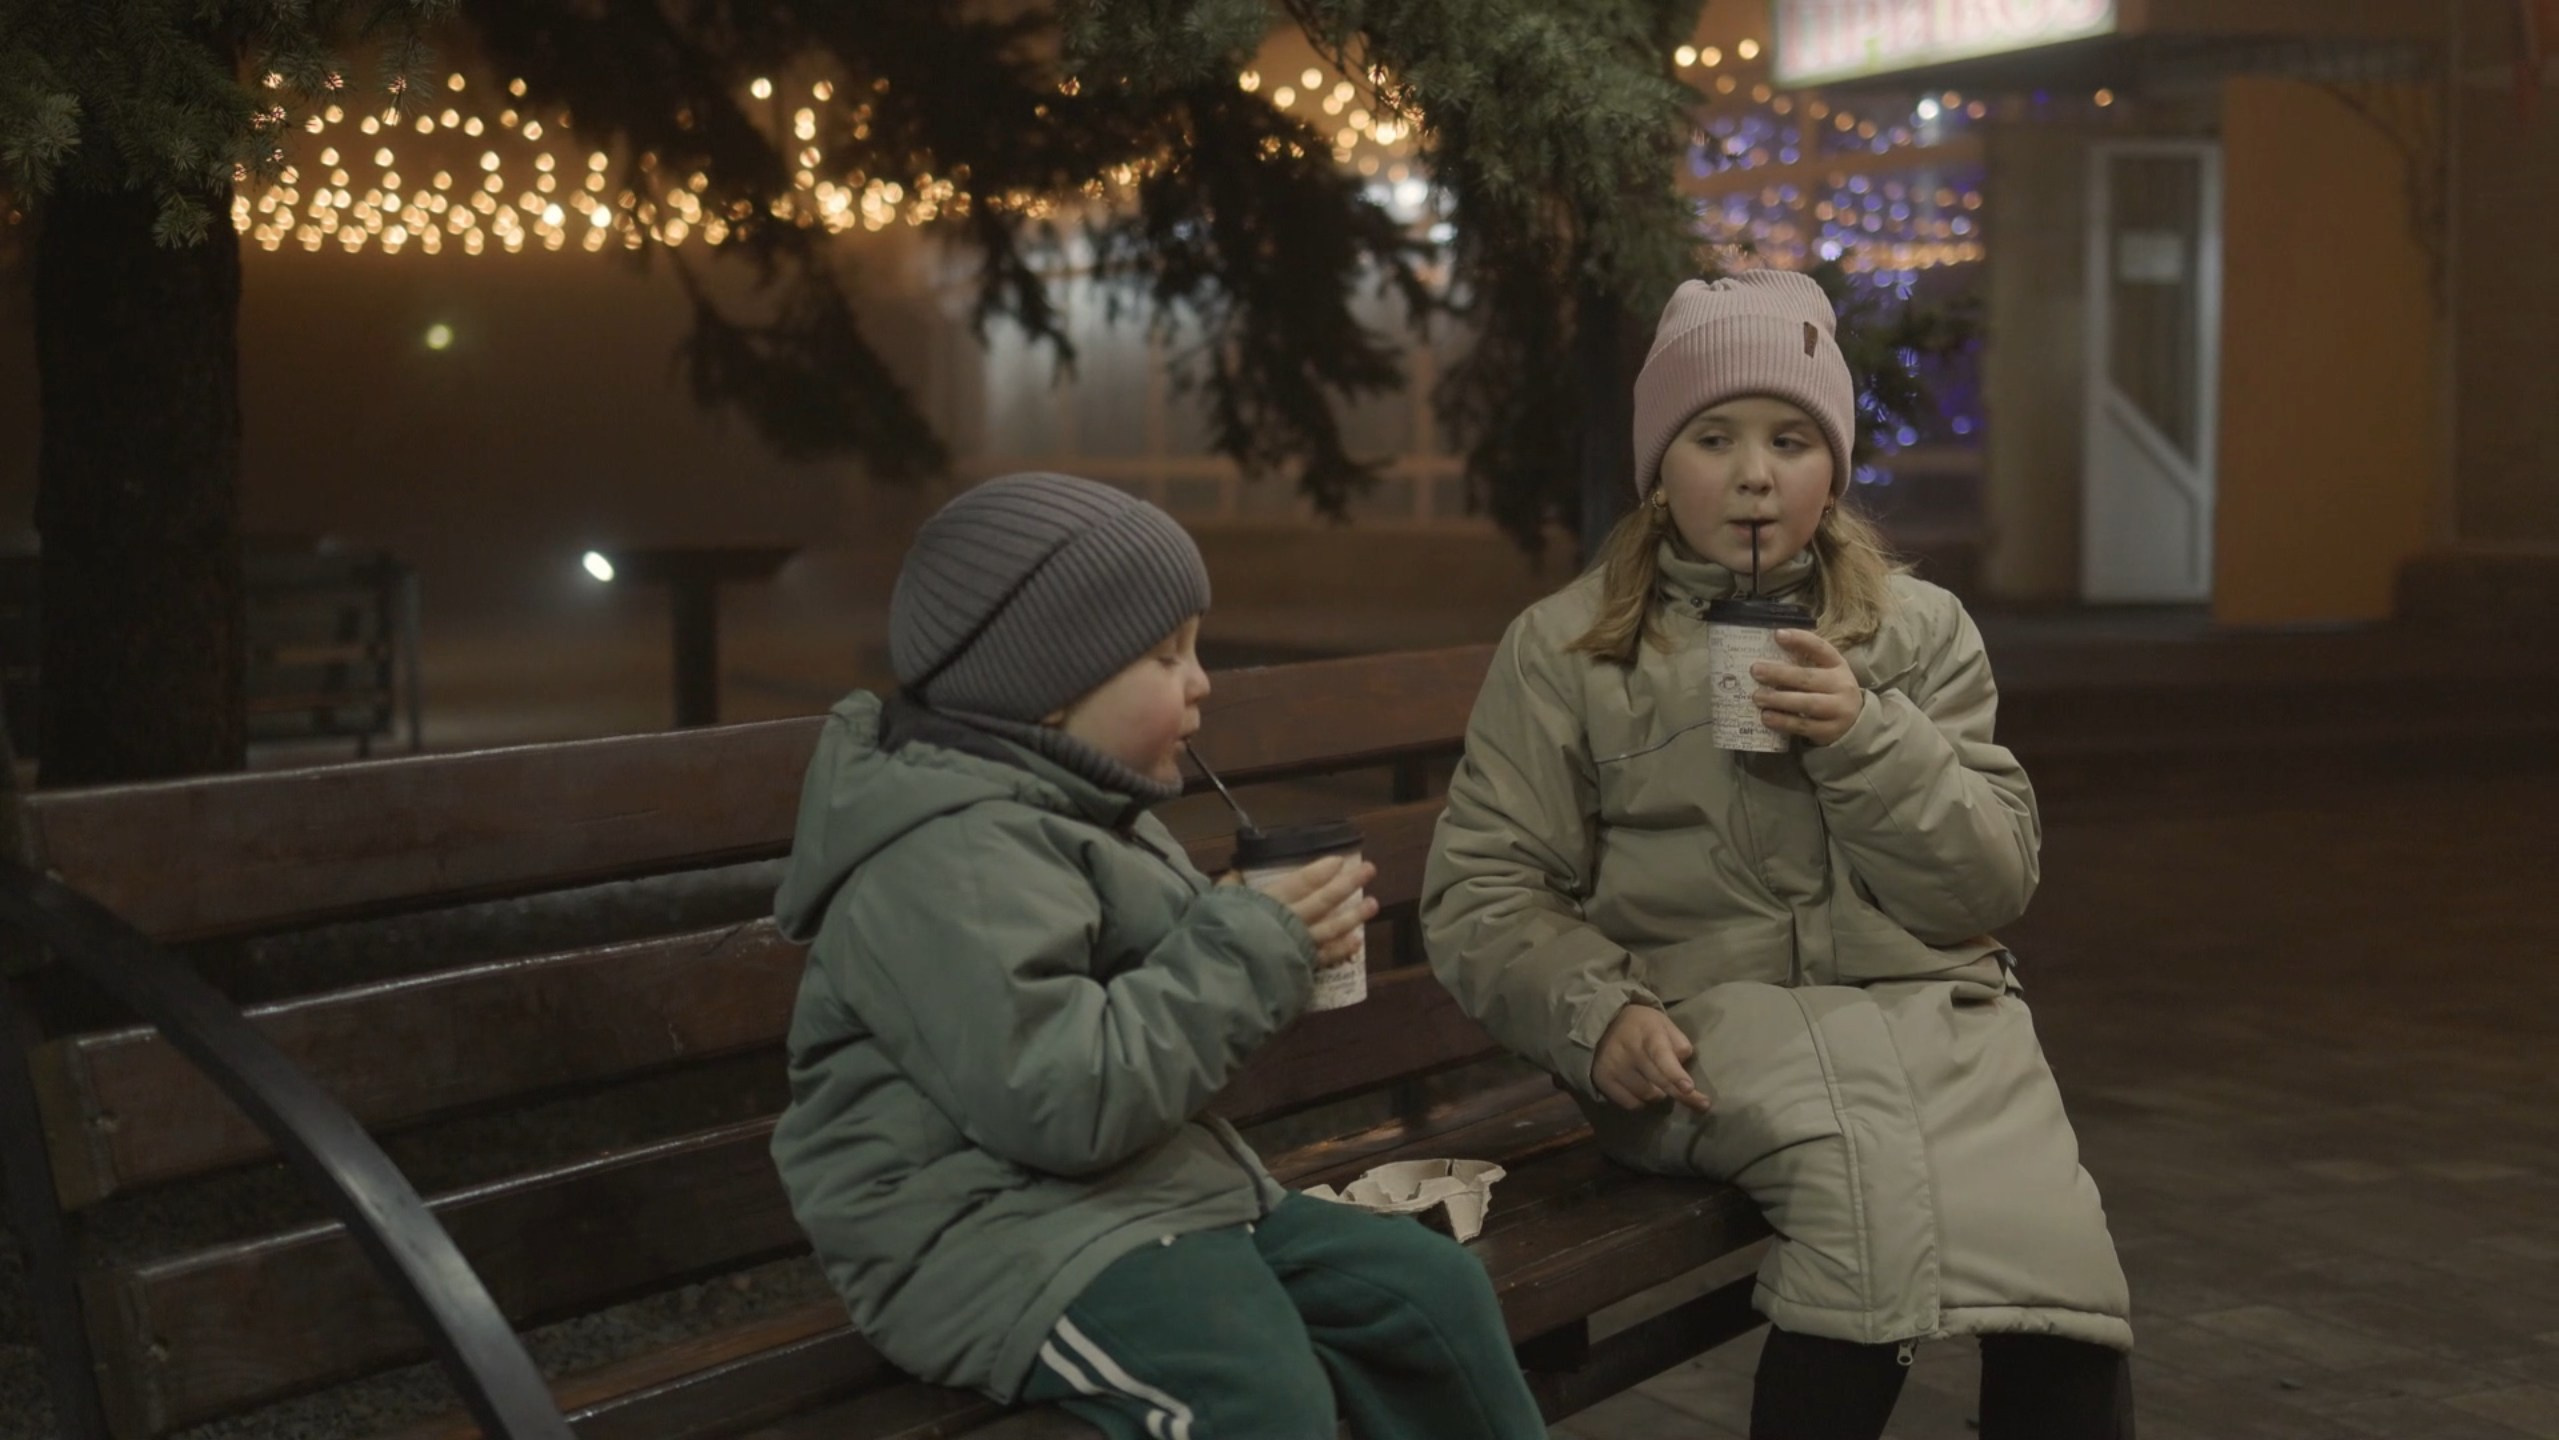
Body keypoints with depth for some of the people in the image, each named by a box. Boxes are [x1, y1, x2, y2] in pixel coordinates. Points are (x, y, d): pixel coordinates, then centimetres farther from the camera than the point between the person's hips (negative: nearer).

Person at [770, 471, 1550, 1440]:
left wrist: (1268, 947, 5)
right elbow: (1057, 1094, -28)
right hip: (998, 1231, -10)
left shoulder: (1076, 808, 15)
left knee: (1433, 1289, 1)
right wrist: (1251, 953, -19)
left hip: (1151, 1189, 10)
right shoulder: (950, 860, -19)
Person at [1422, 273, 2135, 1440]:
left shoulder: (1920, 629, 12)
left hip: (1924, 1006, 2)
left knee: (2051, 1268, -25)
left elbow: (1994, 883, 6)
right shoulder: (1563, 647, 6)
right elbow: (1481, 895, 3)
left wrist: (1868, 741, -9)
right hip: (1707, 1022, -2)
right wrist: (1600, 1013, -14)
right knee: (1865, 1156, -32)